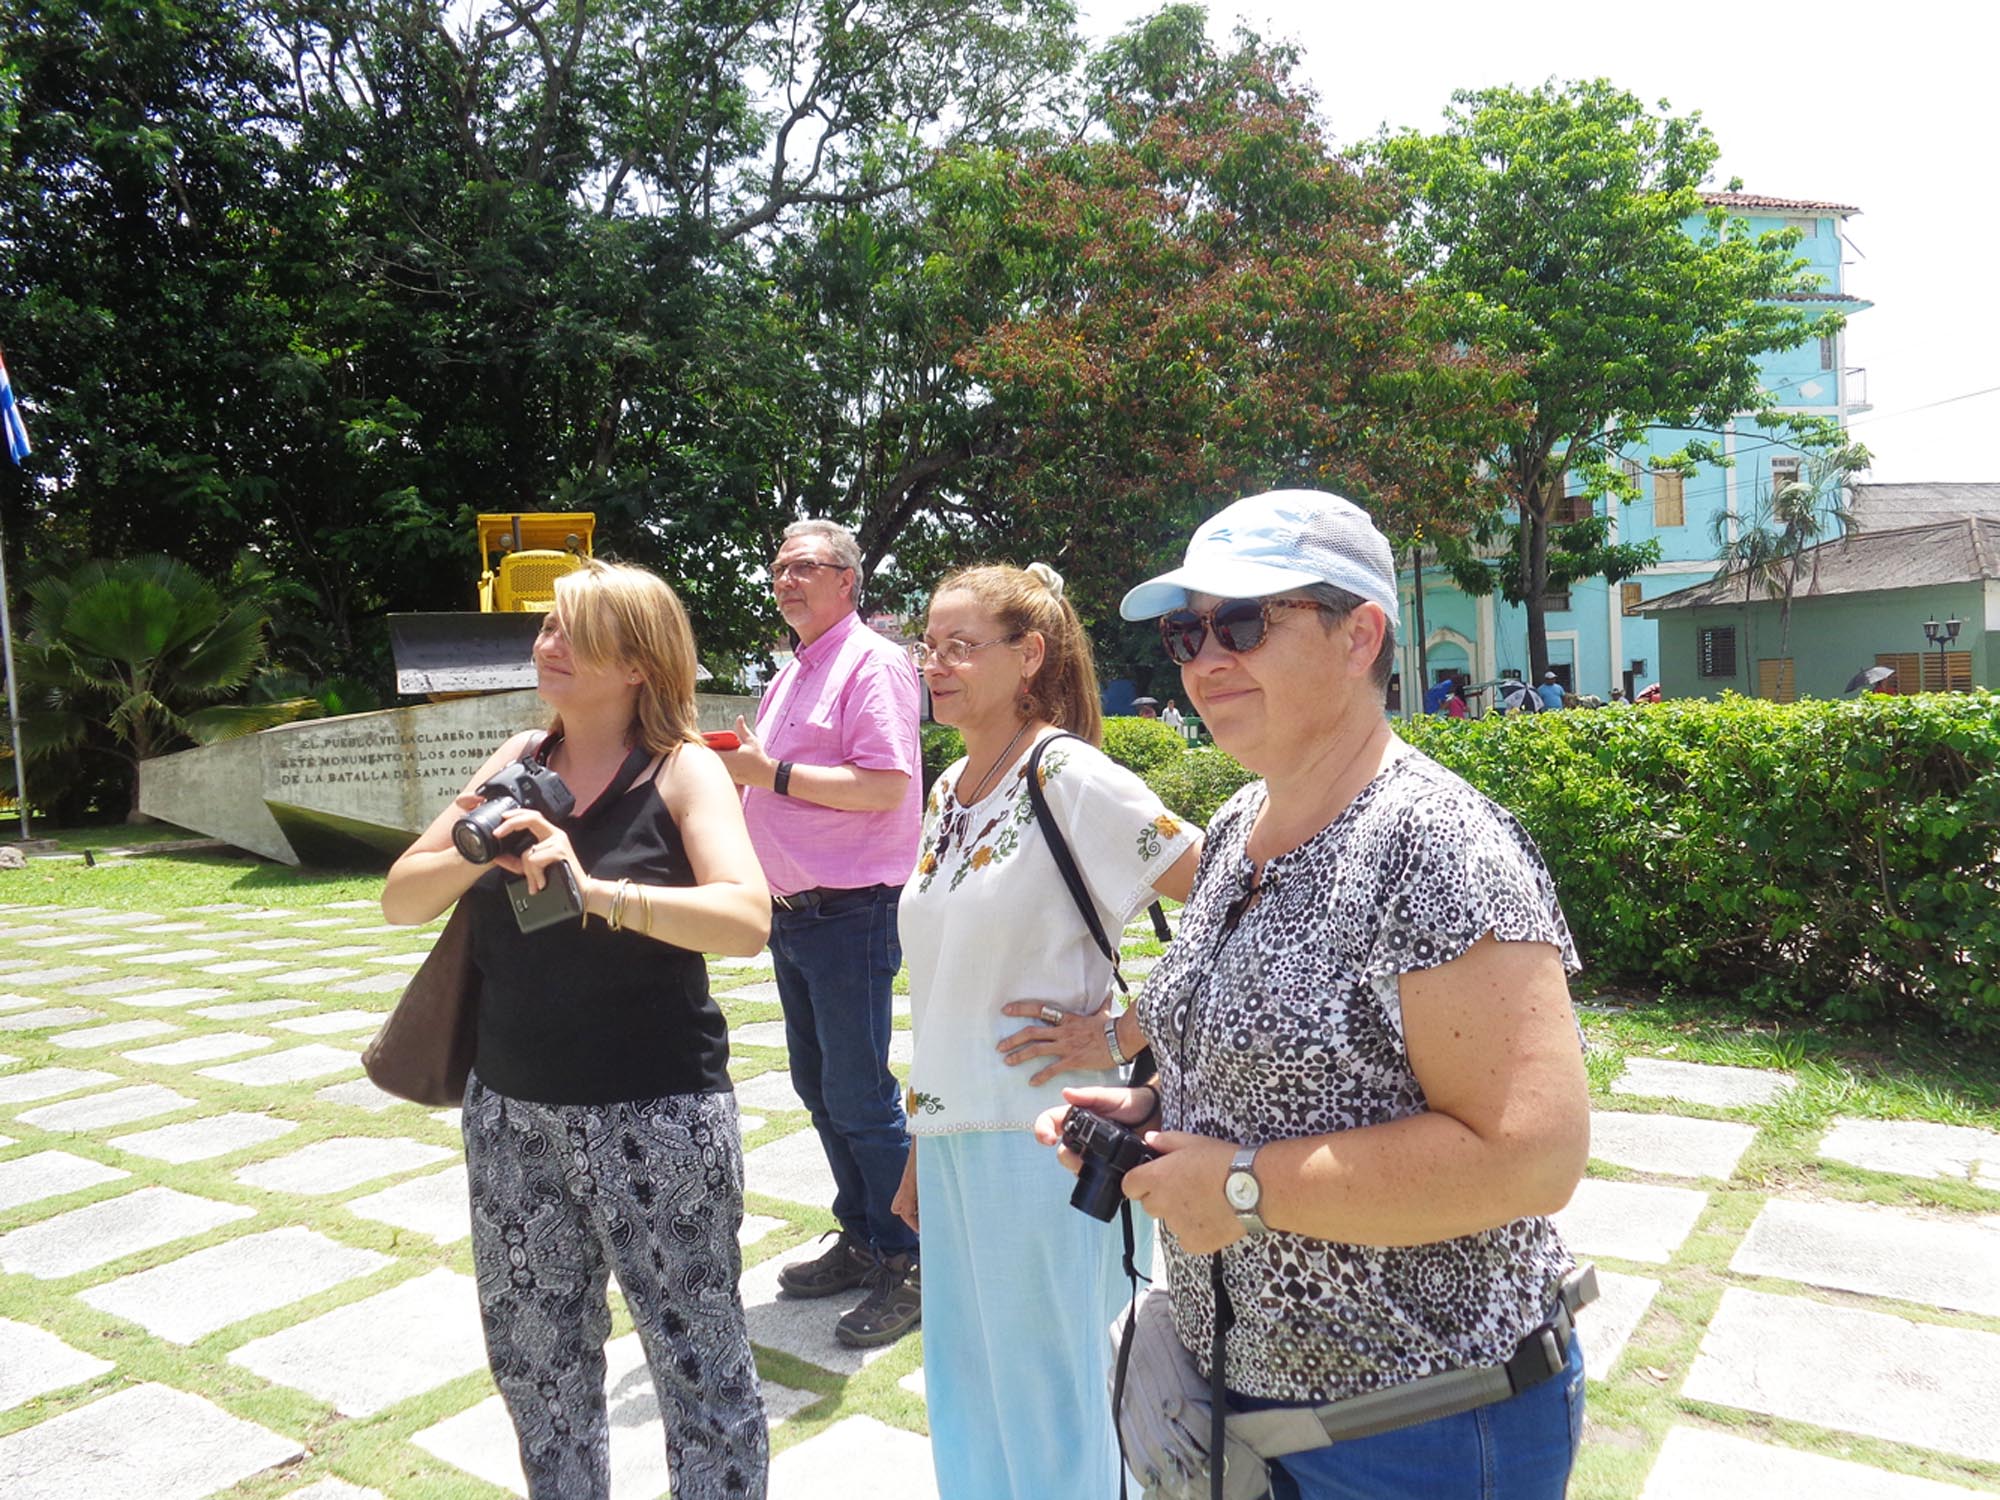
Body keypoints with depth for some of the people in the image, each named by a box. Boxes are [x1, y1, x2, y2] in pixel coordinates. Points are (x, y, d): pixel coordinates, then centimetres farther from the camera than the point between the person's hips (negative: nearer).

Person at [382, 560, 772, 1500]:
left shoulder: (683, 769, -10)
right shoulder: (519, 761, 5)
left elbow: (746, 919, -24)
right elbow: (400, 900, 5)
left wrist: (593, 890, -35)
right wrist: (472, 852, -15)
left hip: (653, 1114, -5)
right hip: (511, 1109, 6)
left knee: (699, 1368, 5)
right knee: (533, 1363, 19)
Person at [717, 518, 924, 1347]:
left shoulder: (873, 663, -11)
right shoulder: (789, 677, 17)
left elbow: (884, 785, -23)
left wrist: (772, 773, -19)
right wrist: (734, 770, 6)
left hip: (850, 913, -9)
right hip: (790, 911, 9)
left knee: (860, 1097, -3)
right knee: (820, 1089, 17)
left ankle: (908, 1267, 11)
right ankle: (861, 1240, 31)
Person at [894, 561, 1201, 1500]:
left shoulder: (1069, 778, -15)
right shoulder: (950, 789, 9)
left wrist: (1123, 1034, -17)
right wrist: (918, 1152, 17)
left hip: (1037, 1136, -7)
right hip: (951, 1134, 7)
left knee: (1047, 1419, 10)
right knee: (964, 1404, 21)